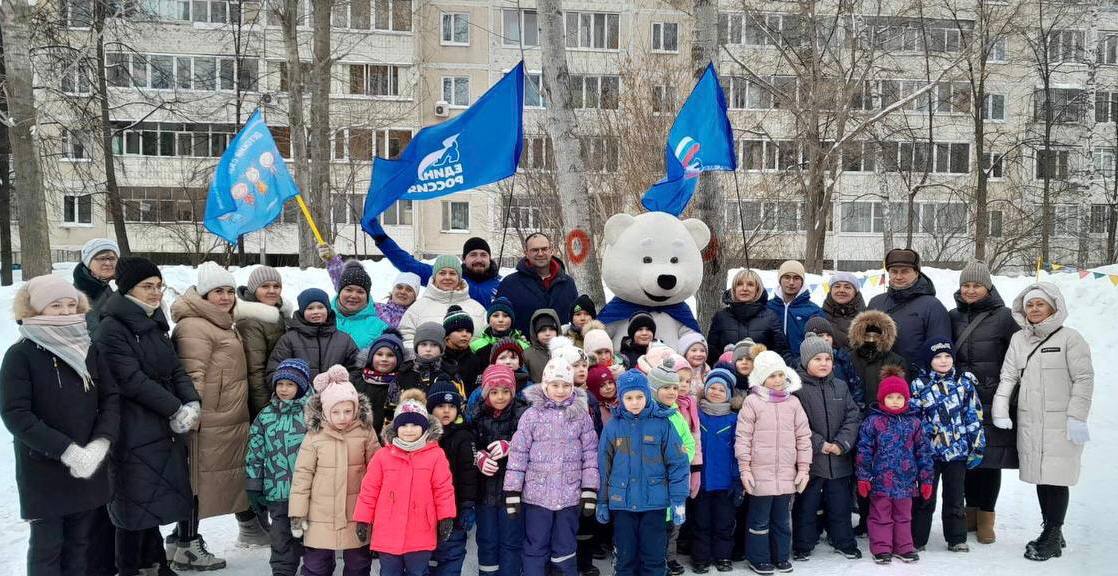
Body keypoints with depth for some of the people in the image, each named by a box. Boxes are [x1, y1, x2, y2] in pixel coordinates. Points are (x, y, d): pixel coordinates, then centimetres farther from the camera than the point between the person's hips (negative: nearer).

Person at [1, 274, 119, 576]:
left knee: (81, 541, 13)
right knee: (47, 545, 7)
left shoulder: (90, 347, 4)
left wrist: (100, 444, -15)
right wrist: (67, 450, -20)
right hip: (44, 470, -4)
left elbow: (111, 398, 1)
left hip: (90, 467, 4)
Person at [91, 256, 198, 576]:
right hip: (134, 433, -7)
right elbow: (132, 380, -19)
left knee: (152, 500, 17)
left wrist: (192, 403, -7)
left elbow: (175, 369, 10)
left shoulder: (154, 324, 12)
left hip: (163, 428, 7)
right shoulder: (112, 329, -12)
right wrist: (176, 410, -16)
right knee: (135, 504, 2)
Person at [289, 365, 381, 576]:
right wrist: (297, 512, -5)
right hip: (321, 516, -1)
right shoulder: (314, 436, -9)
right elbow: (302, 474, -5)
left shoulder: (365, 432, -6)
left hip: (357, 513, 1)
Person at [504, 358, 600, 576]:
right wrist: (512, 493, -5)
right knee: (535, 549, 9)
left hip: (570, 495, 1)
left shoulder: (581, 415, 1)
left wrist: (590, 491, -1)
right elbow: (518, 454, -3)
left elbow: (590, 454, 3)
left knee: (566, 549, 12)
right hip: (536, 494, -1)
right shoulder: (532, 415, -3)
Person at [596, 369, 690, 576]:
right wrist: (602, 502, 6)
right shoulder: (613, 426, 0)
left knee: (654, 557, 7)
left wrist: (679, 500, -7)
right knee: (625, 556, 11)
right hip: (622, 503, 1)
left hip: (654, 502, -1)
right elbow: (603, 467, 5)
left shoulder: (662, 424, -5)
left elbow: (678, 464, -4)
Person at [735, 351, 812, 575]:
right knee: (760, 520, 7)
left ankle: (781, 556, 30)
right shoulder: (752, 402, -6)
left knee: (782, 519, 16)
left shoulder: (793, 402, 4)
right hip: (760, 473, -3)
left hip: (787, 474, 3)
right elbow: (743, 437, -6)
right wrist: (745, 469, -8)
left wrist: (804, 468, 5)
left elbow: (803, 437, 8)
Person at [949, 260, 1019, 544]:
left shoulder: (1003, 317, -3)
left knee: (990, 457, 1)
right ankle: (971, 510, 23)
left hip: (991, 401, -4)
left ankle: (986, 518, 12)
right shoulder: (953, 316, 9)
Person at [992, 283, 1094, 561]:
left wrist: (1077, 417, -11)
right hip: (1028, 423, 5)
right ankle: (1052, 533, 26)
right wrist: (1001, 409, -2)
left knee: (1055, 479, -3)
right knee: (1039, 478, 11)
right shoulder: (1018, 339, 12)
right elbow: (1008, 376, 9)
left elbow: (1084, 379, -5)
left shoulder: (1069, 337, -2)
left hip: (1061, 424, -5)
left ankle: (1052, 538, 8)